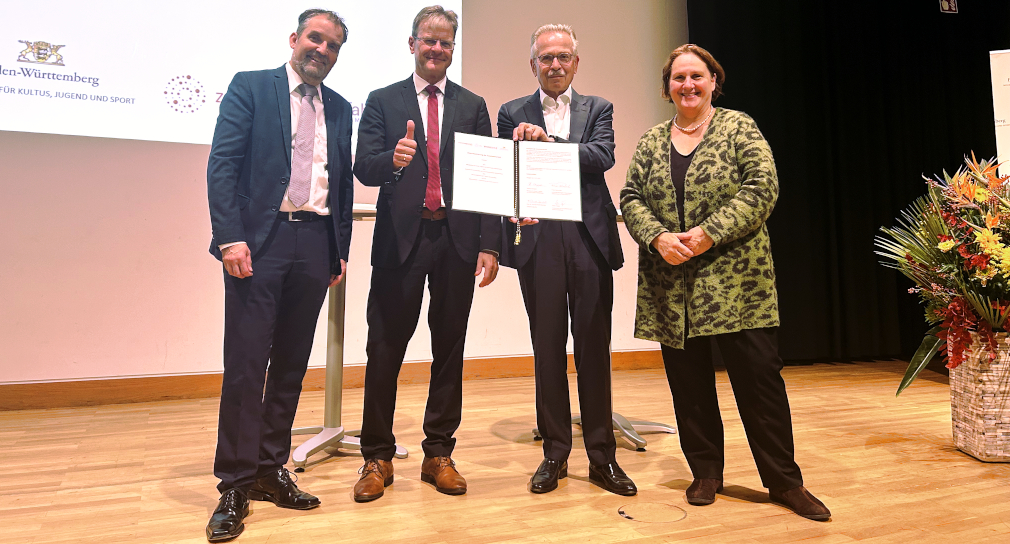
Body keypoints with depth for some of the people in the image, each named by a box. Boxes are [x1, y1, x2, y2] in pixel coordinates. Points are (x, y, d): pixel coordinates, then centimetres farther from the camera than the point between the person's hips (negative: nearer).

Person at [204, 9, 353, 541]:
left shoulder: (339, 108, 18)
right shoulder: (250, 87, 5)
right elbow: (222, 164, -3)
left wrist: (340, 250, 11)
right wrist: (230, 237, -14)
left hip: (315, 244, 5)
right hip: (260, 240, -4)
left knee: (291, 364, 8)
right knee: (245, 365, -5)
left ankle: (270, 470, 20)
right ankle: (235, 486, 6)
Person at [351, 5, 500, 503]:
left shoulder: (473, 106, 13)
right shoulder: (382, 102, 9)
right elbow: (364, 169, -2)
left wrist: (489, 245, -1)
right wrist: (393, 159, -25)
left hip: (458, 239, 2)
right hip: (401, 238, -1)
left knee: (449, 348, 7)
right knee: (385, 348, 1)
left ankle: (439, 454, 20)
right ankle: (377, 457, 16)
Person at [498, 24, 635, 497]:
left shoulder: (597, 109, 13)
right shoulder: (512, 114, 12)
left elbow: (604, 156, -6)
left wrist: (549, 141, -19)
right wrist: (514, 209, -15)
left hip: (590, 240, 0)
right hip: (538, 240, 0)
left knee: (594, 349, 3)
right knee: (547, 350, 5)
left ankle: (602, 457, 15)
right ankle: (554, 454, 18)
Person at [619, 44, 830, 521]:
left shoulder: (739, 128, 4)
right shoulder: (651, 142, 13)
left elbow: (762, 187, -7)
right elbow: (631, 198, 7)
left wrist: (710, 232, -16)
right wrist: (658, 237, -12)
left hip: (735, 280, -3)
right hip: (672, 287, 3)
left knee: (759, 376, 0)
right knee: (688, 383, 8)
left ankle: (784, 481, 14)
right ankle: (705, 473, 23)